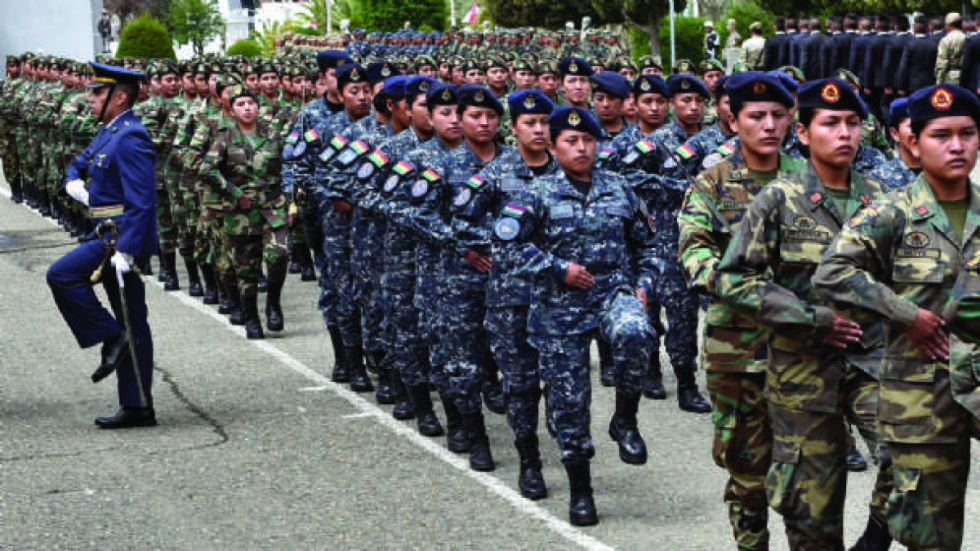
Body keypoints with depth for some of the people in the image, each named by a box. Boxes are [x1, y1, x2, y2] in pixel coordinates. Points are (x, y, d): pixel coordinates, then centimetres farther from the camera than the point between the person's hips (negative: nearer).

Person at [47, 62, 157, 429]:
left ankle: (112, 338, -6)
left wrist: (126, 250, -26)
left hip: (122, 235, -10)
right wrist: (75, 184, 9)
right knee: (132, 327, 9)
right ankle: (138, 407, 12)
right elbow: (79, 165, 32)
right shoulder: (109, 133, 15)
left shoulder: (129, 139, -15)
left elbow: (142, 200, -23)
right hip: (109, 233, 10)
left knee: (61, 275, -15)